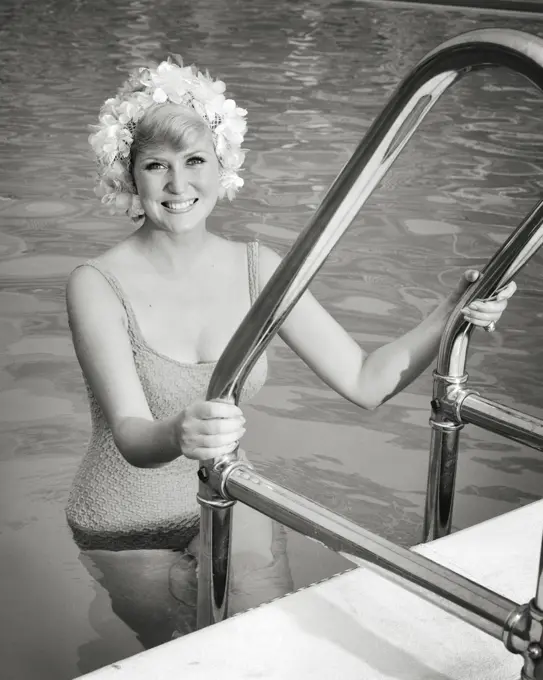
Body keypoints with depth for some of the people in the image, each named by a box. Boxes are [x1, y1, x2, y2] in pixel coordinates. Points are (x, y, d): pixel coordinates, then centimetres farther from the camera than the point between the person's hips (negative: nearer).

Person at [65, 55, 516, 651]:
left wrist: (450, 316, -24)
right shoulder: (98, 285, -19)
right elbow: (131, 437, -31)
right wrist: (178, 435, -54)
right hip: (130, 533, -3)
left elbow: (365, 383, -8)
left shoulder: (256, 269, -6)